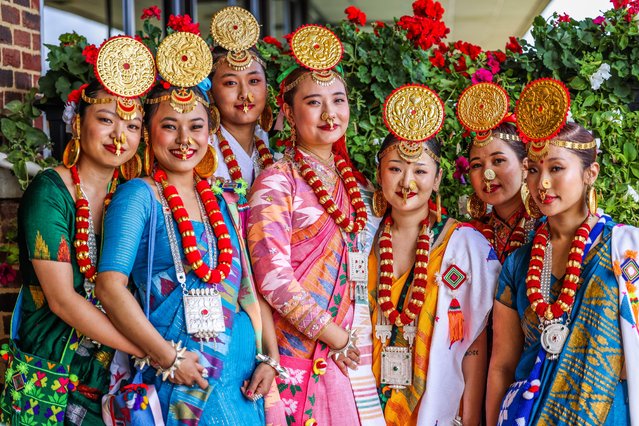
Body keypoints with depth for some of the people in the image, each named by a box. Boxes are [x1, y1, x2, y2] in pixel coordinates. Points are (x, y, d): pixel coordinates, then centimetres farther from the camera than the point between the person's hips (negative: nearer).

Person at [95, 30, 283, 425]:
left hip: (243, 374, 5)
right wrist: (168, 357, -15)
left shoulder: (225, 204, 12)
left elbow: (252, 287, 12)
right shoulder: (139, 195, -4)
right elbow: (111, 285, -13)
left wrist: (271, 358, 1)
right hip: (179, 378, -5)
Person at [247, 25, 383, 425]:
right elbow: (272, 276, -15)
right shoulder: (277, 181, -7)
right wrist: (335, 338, -12)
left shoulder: (358, 183, 11)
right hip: (299, 355, -5)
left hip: (352, 357, 5)